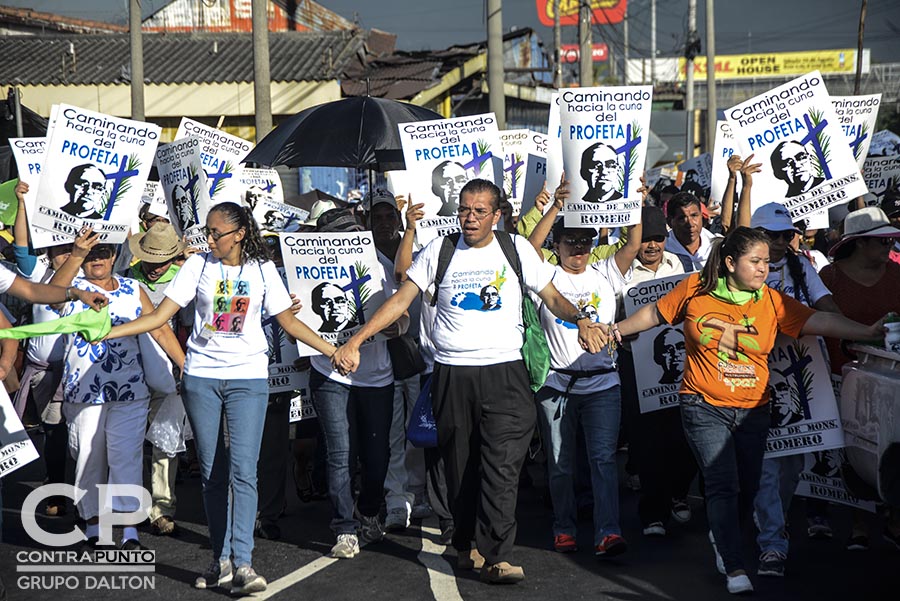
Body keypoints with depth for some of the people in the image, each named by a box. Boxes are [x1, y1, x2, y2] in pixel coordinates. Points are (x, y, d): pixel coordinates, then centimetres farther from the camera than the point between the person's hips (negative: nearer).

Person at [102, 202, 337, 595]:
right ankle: (220, 560, 12)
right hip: (201, 377, 2)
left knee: (242, 470, -11)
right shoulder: (198, 265, 3)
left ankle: (242, 563, -11)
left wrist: (335, 351, 3)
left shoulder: (262, 269, 3)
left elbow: (289, 321, 8)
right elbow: (159, 316, -1)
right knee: (212, 473, 5)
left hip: (248, 377, -1)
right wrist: (104, 332, -11)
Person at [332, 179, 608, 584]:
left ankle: (497, 557, -13)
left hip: (503, 371, -1)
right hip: (452, 373, 1)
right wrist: (355, 342, 0)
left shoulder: (516, 248, 6)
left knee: (502, 465, -11)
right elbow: (401, 299, 6)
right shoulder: (440, 250, 7)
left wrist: (580, 321, -12)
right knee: (460, 467, 7)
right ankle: (465, 545, 23)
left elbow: (552, 297, 9)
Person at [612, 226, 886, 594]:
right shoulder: (695, 290, -4)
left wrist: (867, 332, -19)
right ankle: (734, 569, -13)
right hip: (705, 408, -3)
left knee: (747, 488, 10)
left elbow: (820, 321, -9)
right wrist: (619, 329, 15)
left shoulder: (772, 301, -1)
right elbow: (655, 313, 11)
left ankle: (721, 537, 41)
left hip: (752, 412, 3)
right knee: (723, 485, -13)